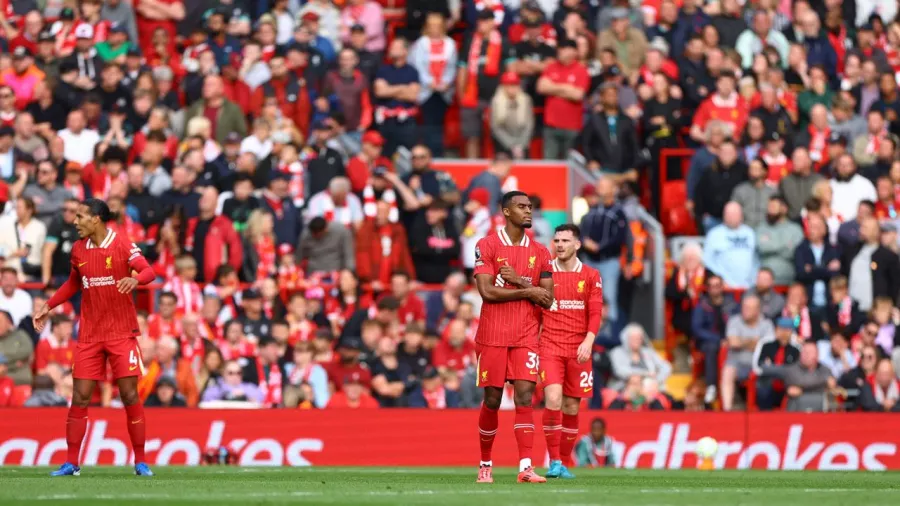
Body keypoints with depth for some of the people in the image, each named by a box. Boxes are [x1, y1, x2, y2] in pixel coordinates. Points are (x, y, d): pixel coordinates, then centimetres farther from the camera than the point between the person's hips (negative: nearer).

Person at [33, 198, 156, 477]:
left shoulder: (123, 246, -7)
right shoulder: (78, 250, 7)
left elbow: (148, 271, -19)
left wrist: (135, 279, -41)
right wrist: (48, 306, 17)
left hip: (122, 333, -4)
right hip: (89, 335, 4)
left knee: (130, 396, -4)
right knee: (80, 398, 0)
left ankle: (140, 462, 6)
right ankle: (71, 463, 5)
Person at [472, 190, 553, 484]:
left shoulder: (539, 252, 10)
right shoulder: (487, 246, -1)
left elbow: (547, 300, 5)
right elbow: (487, 291, -11)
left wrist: (519, 281, -10)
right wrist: (529, 291, -8)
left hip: (526, 336, 2)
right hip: (493, 336, -2)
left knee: (525, 396, -10)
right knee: (492, 399, 3)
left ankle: (525, 467, -17)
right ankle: (485, 465, 19)